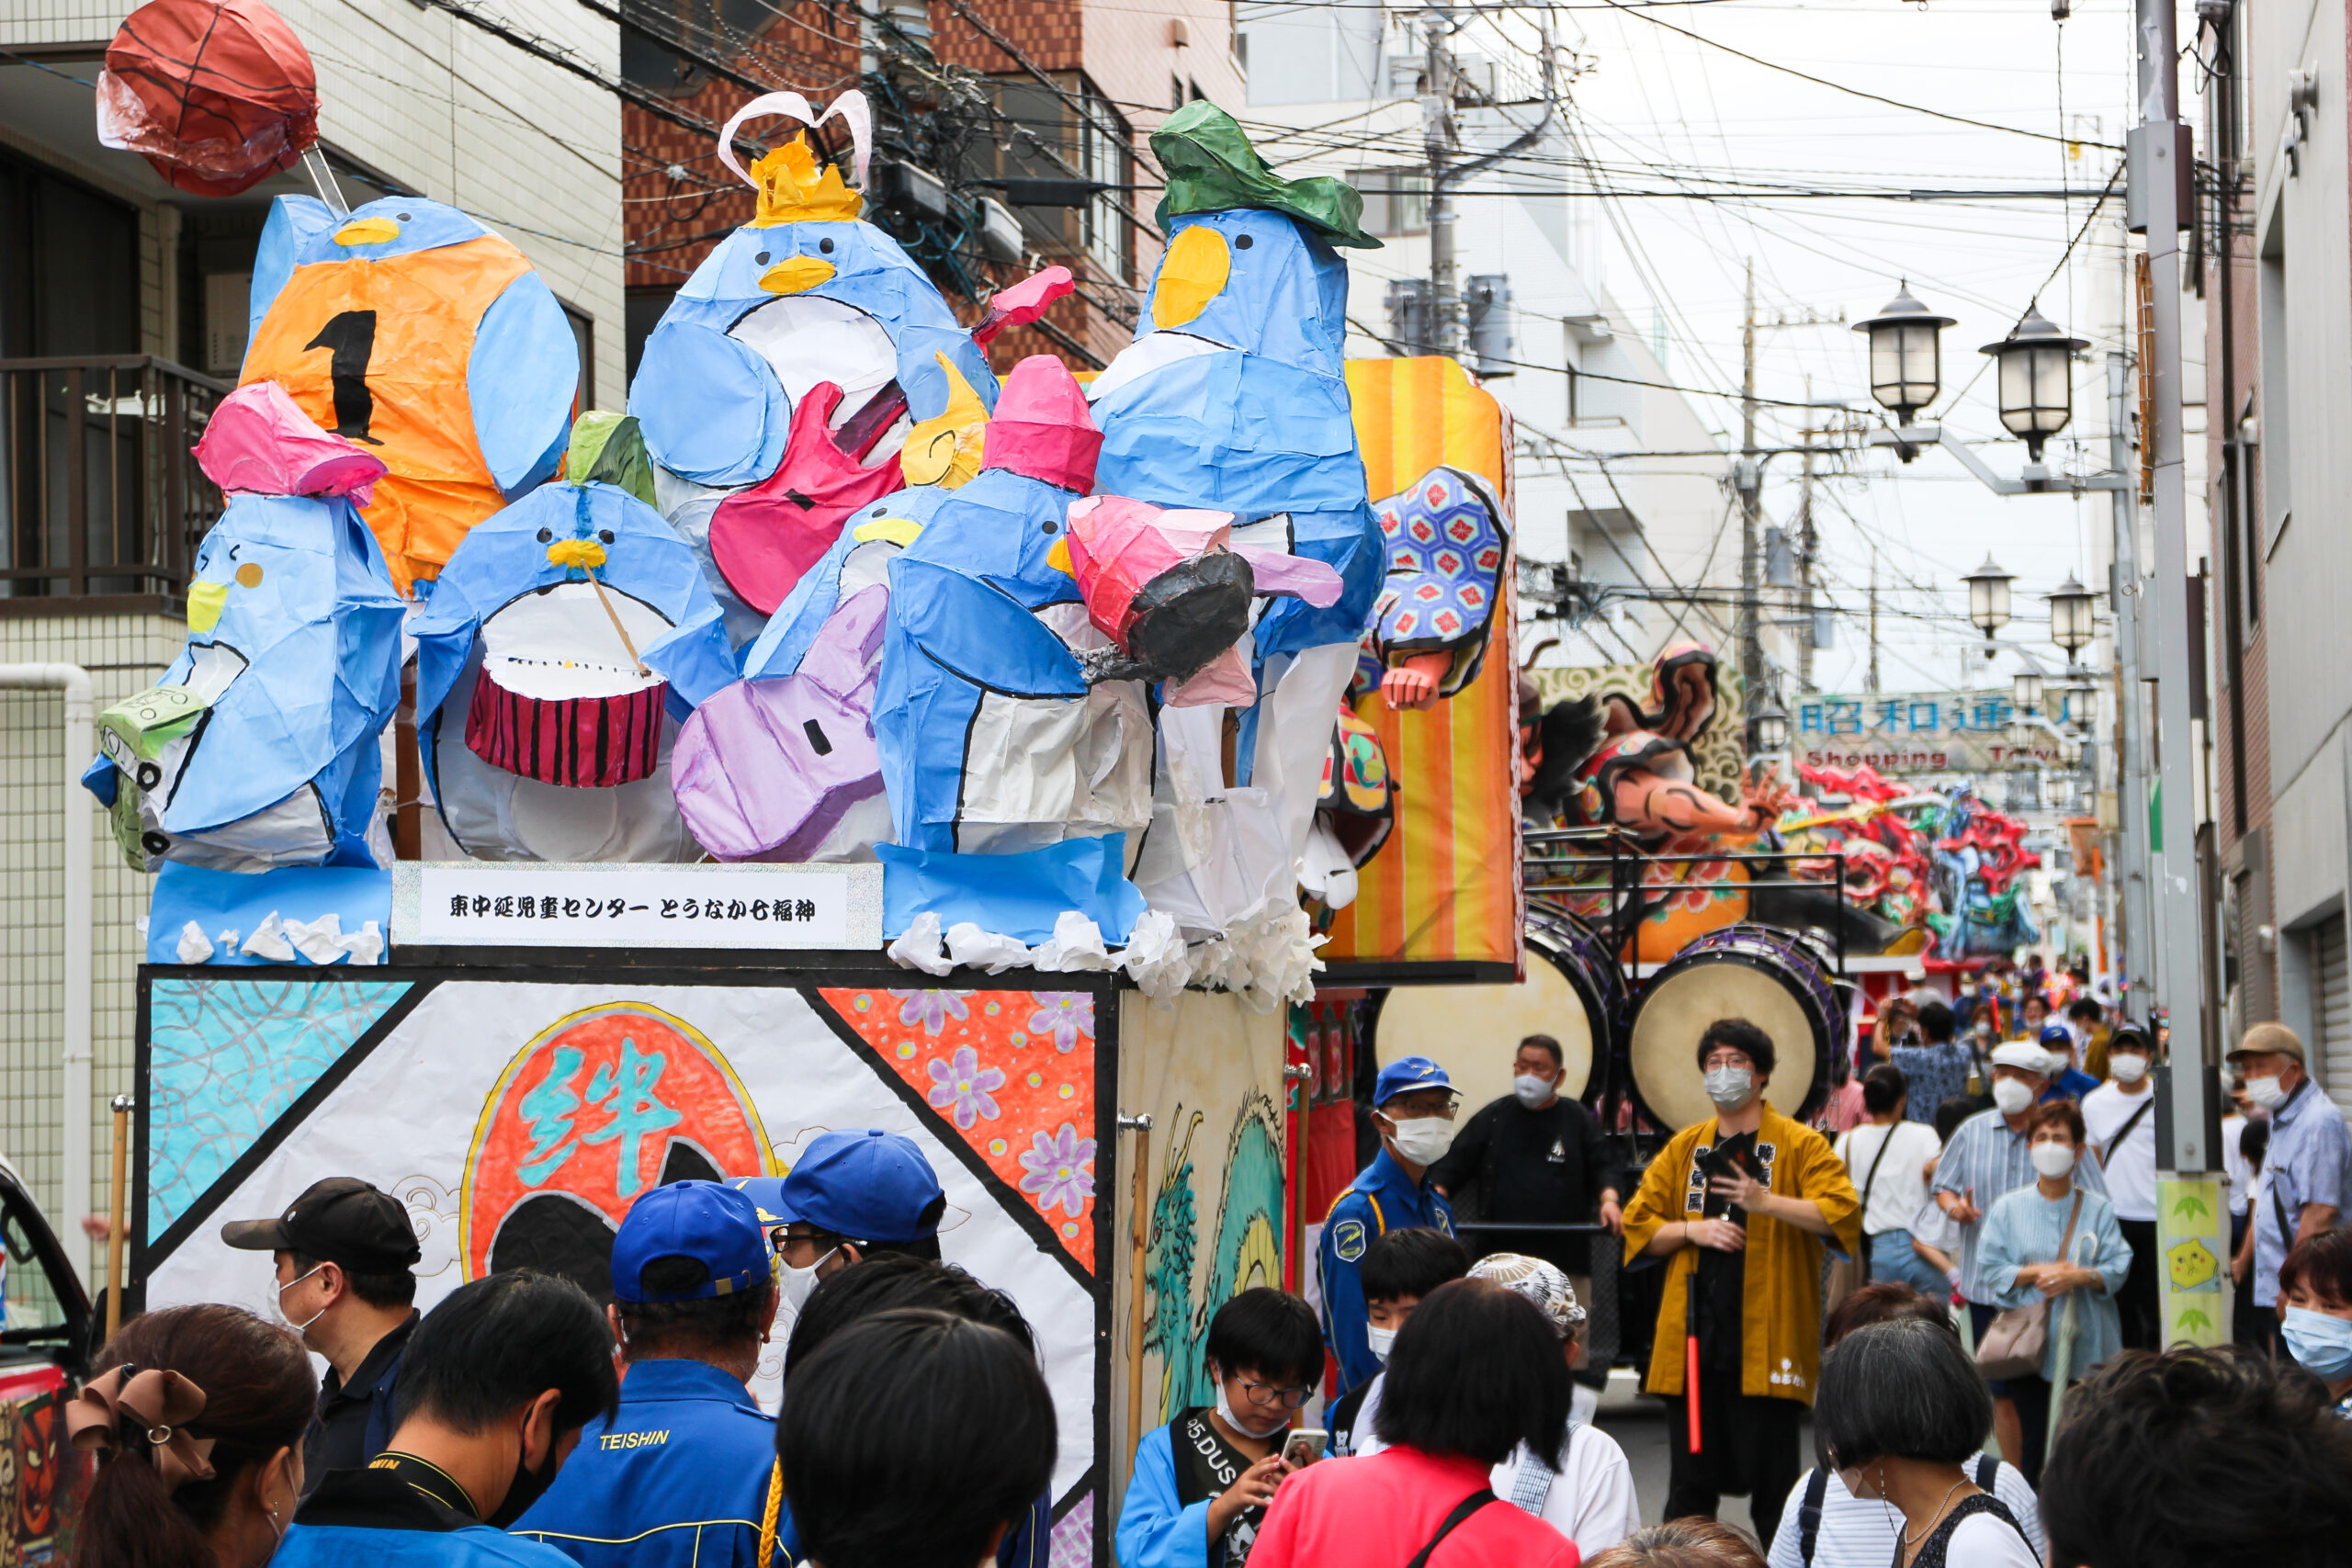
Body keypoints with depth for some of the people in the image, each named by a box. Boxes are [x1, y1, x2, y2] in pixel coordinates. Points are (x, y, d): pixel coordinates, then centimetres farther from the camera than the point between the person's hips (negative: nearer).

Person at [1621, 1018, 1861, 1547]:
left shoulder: (1799, 1145, 1)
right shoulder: (1683, 1148, 14)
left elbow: (1842, 1213, -12)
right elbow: (1638, 1226, 13)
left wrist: (1768, 1203, -24)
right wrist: (1692, 1230, -5)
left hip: (1765, 1340, -4)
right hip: (1692, 1338, 4)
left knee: (1772, 1483, -1)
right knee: (1690, 1483, 7)